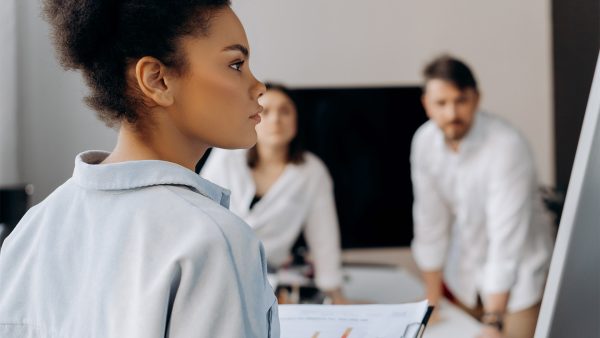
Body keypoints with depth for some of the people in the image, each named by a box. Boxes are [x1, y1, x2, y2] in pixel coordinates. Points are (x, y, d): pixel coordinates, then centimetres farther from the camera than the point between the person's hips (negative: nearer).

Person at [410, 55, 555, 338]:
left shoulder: (507, 146, -28)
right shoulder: (424, 142, -11)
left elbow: (506, 239, -31)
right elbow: (430, 222, -3)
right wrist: (432, 303, 2)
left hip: (517, 273, -4)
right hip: (464, 272, 5)